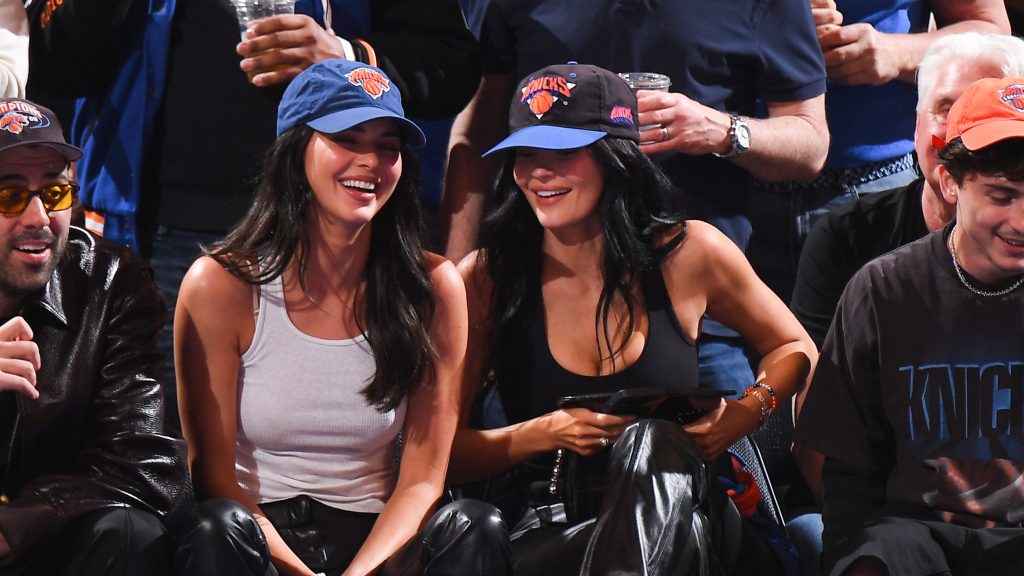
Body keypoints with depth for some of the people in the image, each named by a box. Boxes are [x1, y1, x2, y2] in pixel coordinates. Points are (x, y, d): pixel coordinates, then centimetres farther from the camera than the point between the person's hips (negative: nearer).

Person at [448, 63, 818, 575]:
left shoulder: (689, 254, 1)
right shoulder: (483, 279, -1)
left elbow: (793, 349, 19)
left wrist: (748, 412, -3)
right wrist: (547, 433, -17)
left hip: (675, 522, 1)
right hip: (549, 529, -1)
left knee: (652, 440, -35)